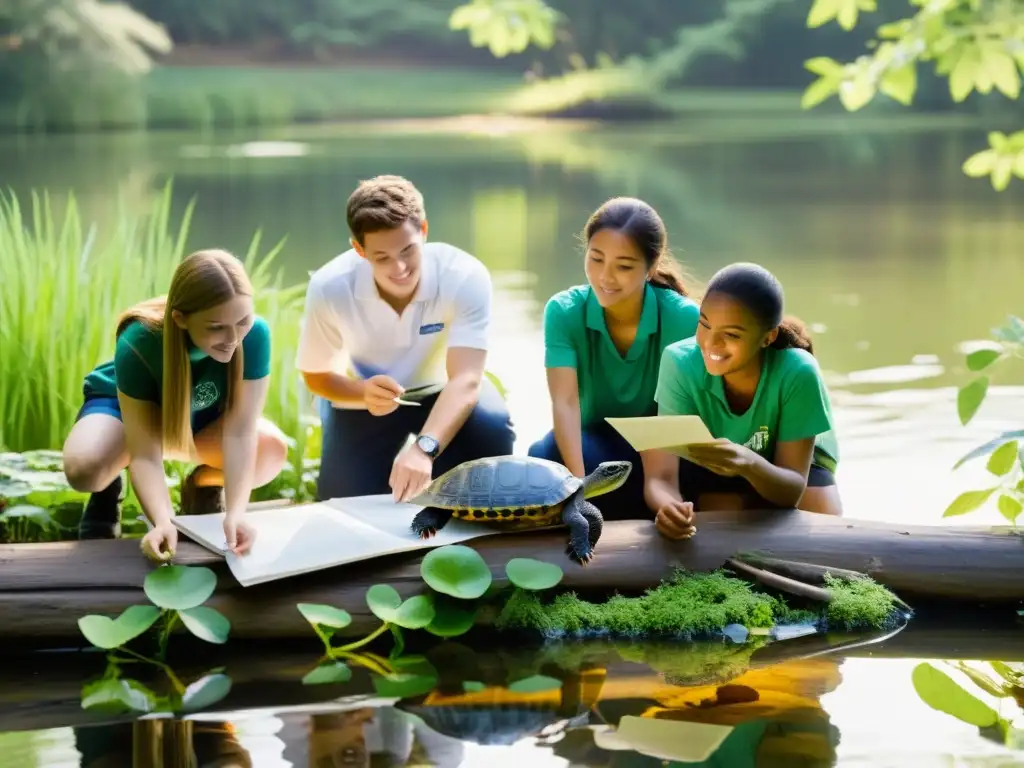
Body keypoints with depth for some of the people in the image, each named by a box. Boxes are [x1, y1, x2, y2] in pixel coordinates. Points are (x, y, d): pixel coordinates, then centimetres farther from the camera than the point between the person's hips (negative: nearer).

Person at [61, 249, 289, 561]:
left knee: (272, 450, -29)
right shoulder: (139, 344, -39)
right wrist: (163, 522, -55)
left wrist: (235, 514, -47)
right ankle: (106, 492, 3)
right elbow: (144, 454, -38)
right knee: (84, 468, -36)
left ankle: (204, 487, 5)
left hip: (200, 415, 2)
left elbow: (239, 431, -34)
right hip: (123, 405, -2)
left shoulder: (255, 334, -34)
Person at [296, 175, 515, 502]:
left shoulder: (465, 277, -33)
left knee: (491, 431, -33)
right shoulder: (329, 288, -27)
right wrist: (363, 393, -36)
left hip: (441, 391, -1)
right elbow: (316, 375, -11)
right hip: (365, 395, 1)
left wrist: (423, 448, -59)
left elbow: (465, 379, -41)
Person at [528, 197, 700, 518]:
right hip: (595, 444, 0)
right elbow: (565, 401, -27)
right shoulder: (563, 311, -15)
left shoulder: (684, 318, -17)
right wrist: (579, 482, -44)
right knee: (546, 455, -34)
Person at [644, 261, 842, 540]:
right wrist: (670, 507, -58)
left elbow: (792, 490, -31)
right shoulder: (680, 363, -31)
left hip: (789, 467, 0)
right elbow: (661, 476, -33)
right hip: (712, 472, 0)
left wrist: (750, 464, -54)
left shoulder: (797, 373, -33)